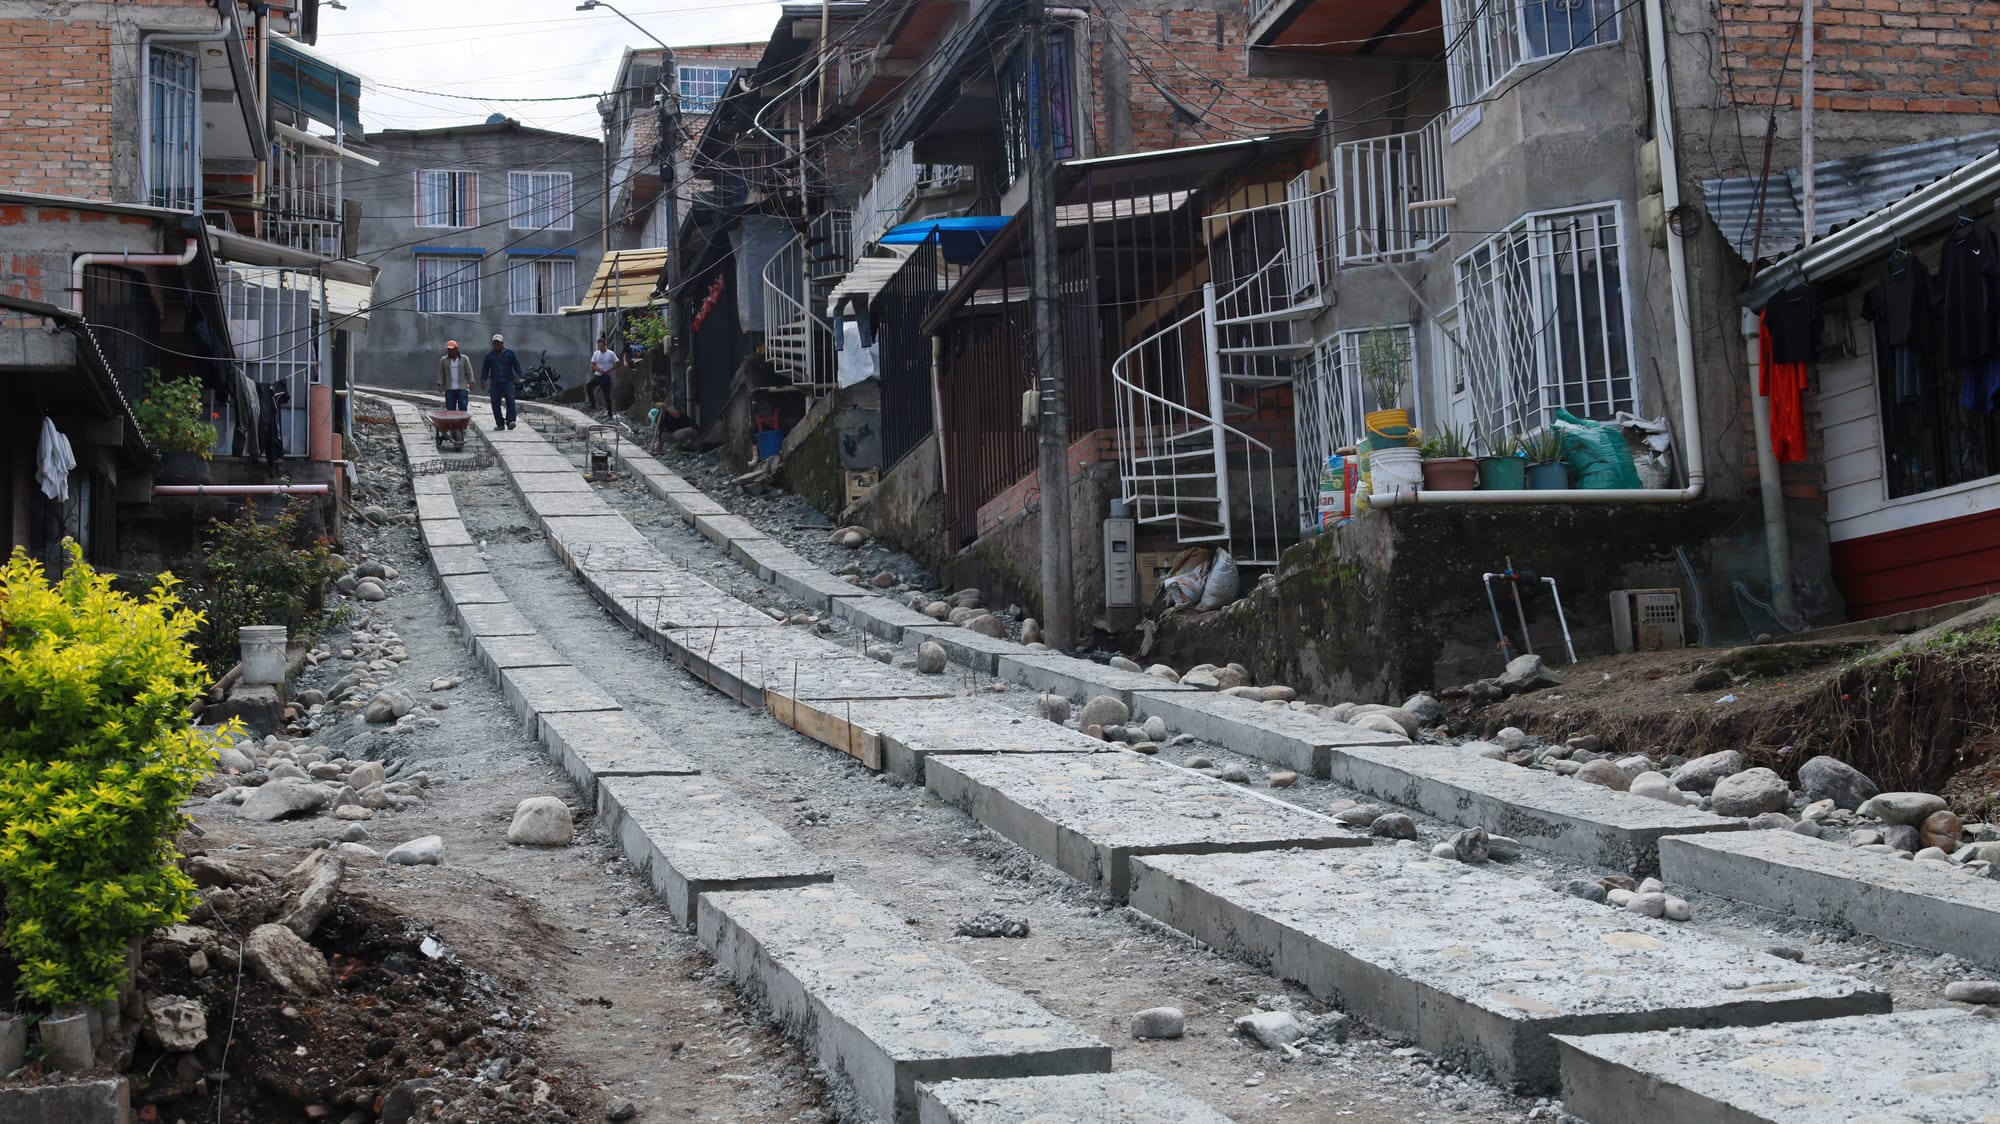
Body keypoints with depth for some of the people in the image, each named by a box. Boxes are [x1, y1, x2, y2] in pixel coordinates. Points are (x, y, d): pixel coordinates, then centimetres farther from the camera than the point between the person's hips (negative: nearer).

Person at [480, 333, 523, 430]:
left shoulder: (509, 352, 9)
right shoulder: (489, 355, 14)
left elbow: (516, 365, 9)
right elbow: (485, 369, 18)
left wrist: (517, 376, -5)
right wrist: (483, 380, 8)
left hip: (508, 381, -2)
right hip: (495, 384, 2)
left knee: (510, 401, -17)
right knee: (495, 404, -2)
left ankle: (510, 421, -19)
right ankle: (500, 424, 4)